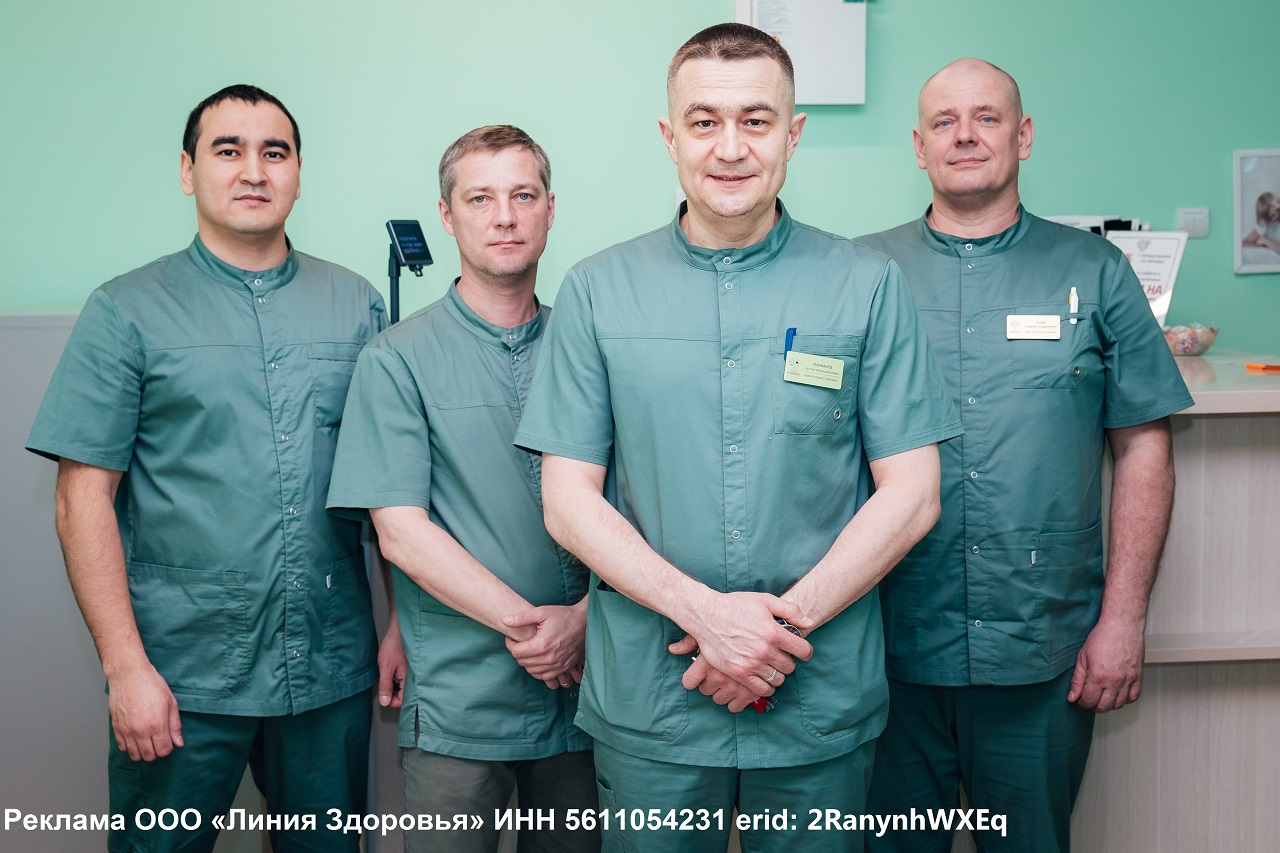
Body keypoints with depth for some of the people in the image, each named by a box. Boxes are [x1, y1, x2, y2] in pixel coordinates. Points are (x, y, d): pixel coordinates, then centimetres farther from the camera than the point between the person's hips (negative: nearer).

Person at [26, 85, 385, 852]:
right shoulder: (127, 312, -1)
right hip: (183, 677, -2)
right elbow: (84, 498, -4)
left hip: (332, 671, 3)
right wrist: (126, 667, -10)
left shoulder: (357, 306, 7)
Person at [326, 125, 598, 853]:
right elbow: (401, 531, -9)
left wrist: (584, 618, -11)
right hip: (460, 702, -3)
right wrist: (525, 622, -13)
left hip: (583, 684, 3)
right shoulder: (398, 359, -3)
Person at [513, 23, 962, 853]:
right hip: (647, 702, 0)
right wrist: (702, 609, -15)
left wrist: (788, 620, -13)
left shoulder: (870, 286, 0)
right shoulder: (597, 292, 1)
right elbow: (570, 501, -2)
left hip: (822, 701, 0)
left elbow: (911, 494, -2)